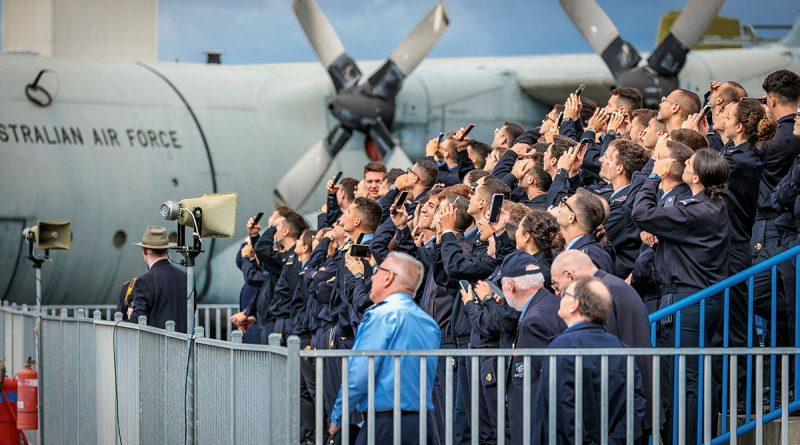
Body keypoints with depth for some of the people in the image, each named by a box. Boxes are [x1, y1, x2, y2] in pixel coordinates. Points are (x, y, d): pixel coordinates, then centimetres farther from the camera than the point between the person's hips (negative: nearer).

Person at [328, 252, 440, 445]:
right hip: (420, 423, 7)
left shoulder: (382, 316, -11)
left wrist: (337, 418, -3)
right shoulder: (430, 324, 11)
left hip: (384, 422, -7)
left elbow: (358, 375, -13)